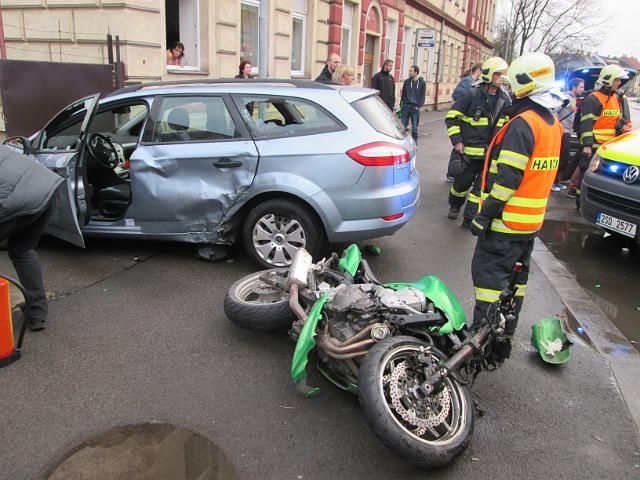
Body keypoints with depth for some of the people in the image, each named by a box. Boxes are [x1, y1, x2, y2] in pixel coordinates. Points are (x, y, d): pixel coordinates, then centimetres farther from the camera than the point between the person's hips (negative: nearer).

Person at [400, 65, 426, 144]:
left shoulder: (422, 82, 0)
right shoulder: (407, 82, 5)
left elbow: (422, 96, 0)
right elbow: (403, 94, 9)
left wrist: (419, 105, -9)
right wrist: (401, 104, 1)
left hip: (415, 108, -2)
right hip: (406, 106, 2)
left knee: (414, 128, 2)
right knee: (403, 126, 2)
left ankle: (414, 144, 12)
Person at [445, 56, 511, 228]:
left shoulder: (504, 99, 5)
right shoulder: (473, 94, -10)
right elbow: (452, 116, -6)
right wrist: (456, 140, -10)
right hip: (470, 149, -4)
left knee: (482, 185, -1)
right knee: (463, 181, 9)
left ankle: (469, 218, 6)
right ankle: (455, 205, 37)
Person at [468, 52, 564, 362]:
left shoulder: (522, 124, -19)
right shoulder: (553, 125, 11)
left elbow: (507, 178, -23)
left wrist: (484, 215, -18)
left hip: (506, 221, -9)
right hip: (532, 220, 9)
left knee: (489, 277, -3)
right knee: (516, 278, 16)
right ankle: (504, 338, 29)